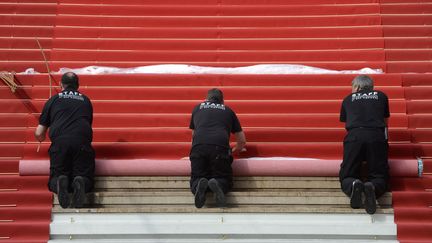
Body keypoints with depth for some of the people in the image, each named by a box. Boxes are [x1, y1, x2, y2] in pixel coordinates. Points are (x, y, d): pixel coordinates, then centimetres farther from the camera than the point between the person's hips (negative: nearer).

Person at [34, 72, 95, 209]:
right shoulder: (85, 100, 24)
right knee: (86, 178, 10)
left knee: (54, 179, 13)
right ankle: (80, 182, -25)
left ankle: (60, 182, -22)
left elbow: (39, 134, 21)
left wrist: (41, 139, 45)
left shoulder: (53, 100, 20)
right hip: (82, 143, 0)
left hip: (59, 142, 0)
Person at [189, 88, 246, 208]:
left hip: (198, 147, 1)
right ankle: (217, 184, -22)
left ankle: (200, 185, -22)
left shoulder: (197, 108, 30)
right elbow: (242, 141, 31)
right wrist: (234, 151, 52)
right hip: (220, 147, -1)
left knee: (195, 180, 14)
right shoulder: (228, 111, 27)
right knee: (225, 181, 13)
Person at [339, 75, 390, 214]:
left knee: (346, 176, 10)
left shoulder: (348, 99, 25)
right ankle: (372, 187, -25)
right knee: (379, 176, 9)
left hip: (354, 136, 0)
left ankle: (353, 186, -24)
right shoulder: (381, 96, 26)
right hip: (377, 137, 0)